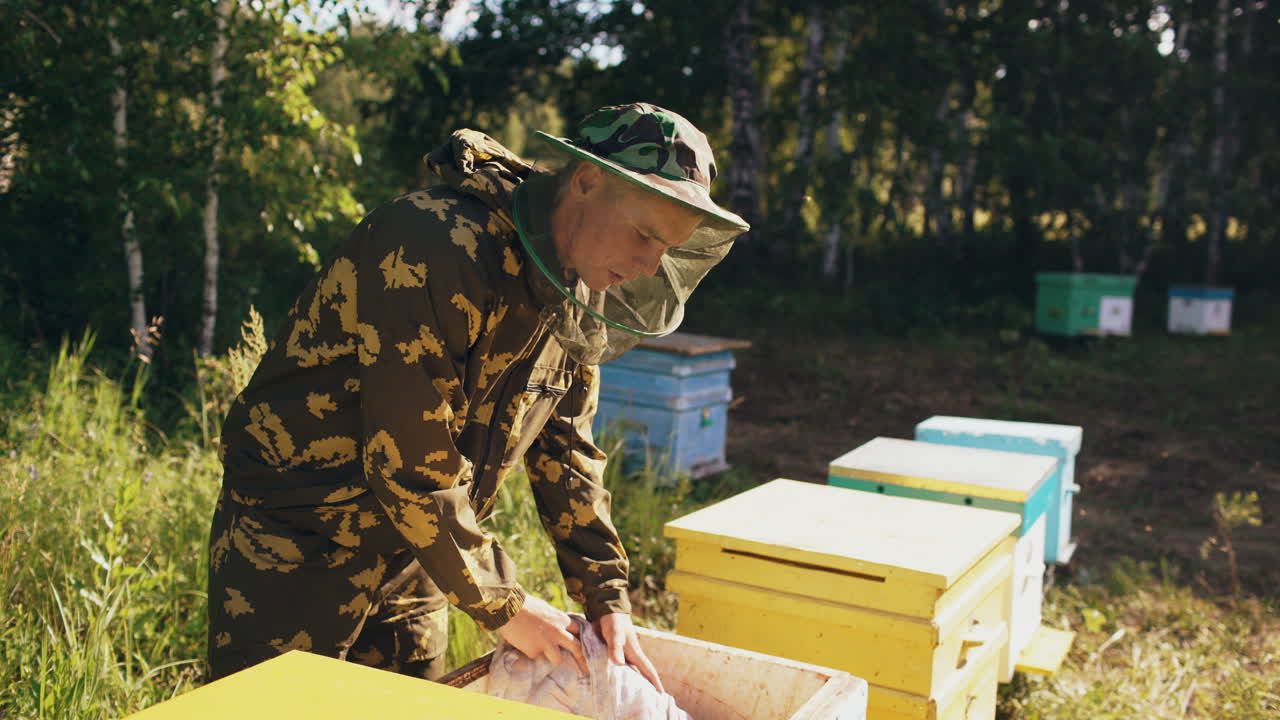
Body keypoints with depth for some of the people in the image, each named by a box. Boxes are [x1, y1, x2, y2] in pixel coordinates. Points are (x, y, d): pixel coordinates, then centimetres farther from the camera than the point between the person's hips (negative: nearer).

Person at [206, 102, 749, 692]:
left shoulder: (579, 293, -1)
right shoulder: (441, 251, -28)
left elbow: (565, 449, 5)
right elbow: (410, 466, -28)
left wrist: (608, 599, -1)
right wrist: (502, 605, -19)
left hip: (412, 550, 7)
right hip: (297, 546, -7)